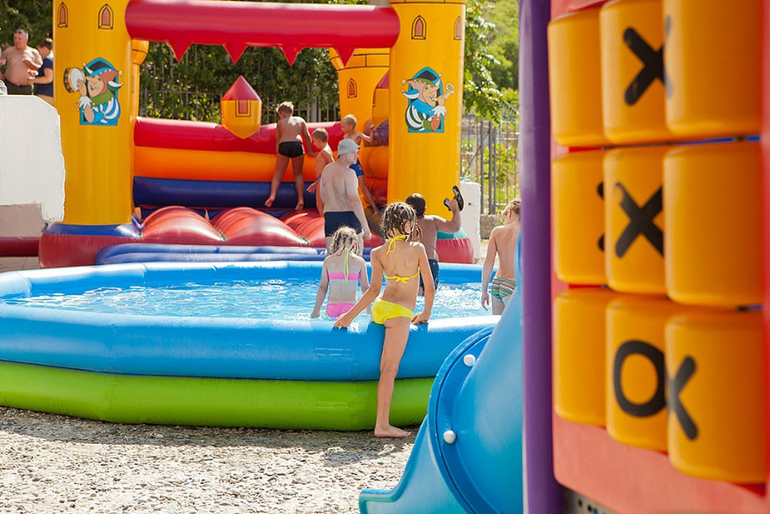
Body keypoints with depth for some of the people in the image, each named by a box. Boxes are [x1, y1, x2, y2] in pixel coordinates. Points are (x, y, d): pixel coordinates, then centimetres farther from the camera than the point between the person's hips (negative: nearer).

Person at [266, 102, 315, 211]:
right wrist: (310, 151, 23)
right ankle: (301, 199, 1)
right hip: (297, 145, 1)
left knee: (278, 174, 5)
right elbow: (307, 136, 17)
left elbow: (277, 139, 15)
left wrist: (278, 152, 20)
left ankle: (272, 195, -14)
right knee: (298, 174, 13)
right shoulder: (300, 120, 21)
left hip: (284, 146, -1)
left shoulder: (280, 123, 18)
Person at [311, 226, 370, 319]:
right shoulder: (359, 261, 5)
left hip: (331, 308, 2)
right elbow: (365, 288, 9)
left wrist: (316, 311, 15)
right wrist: (369, 311, 19)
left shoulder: (328, 260, 7)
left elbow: (322, 287, 8)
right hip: (350, 307, -1)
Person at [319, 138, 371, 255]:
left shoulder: (327, 169, 10)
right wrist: (365, 226, -21)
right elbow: (354, 200, -20)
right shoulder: (348, 173, -13)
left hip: (329, 216, 6)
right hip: (348, 216, -6)